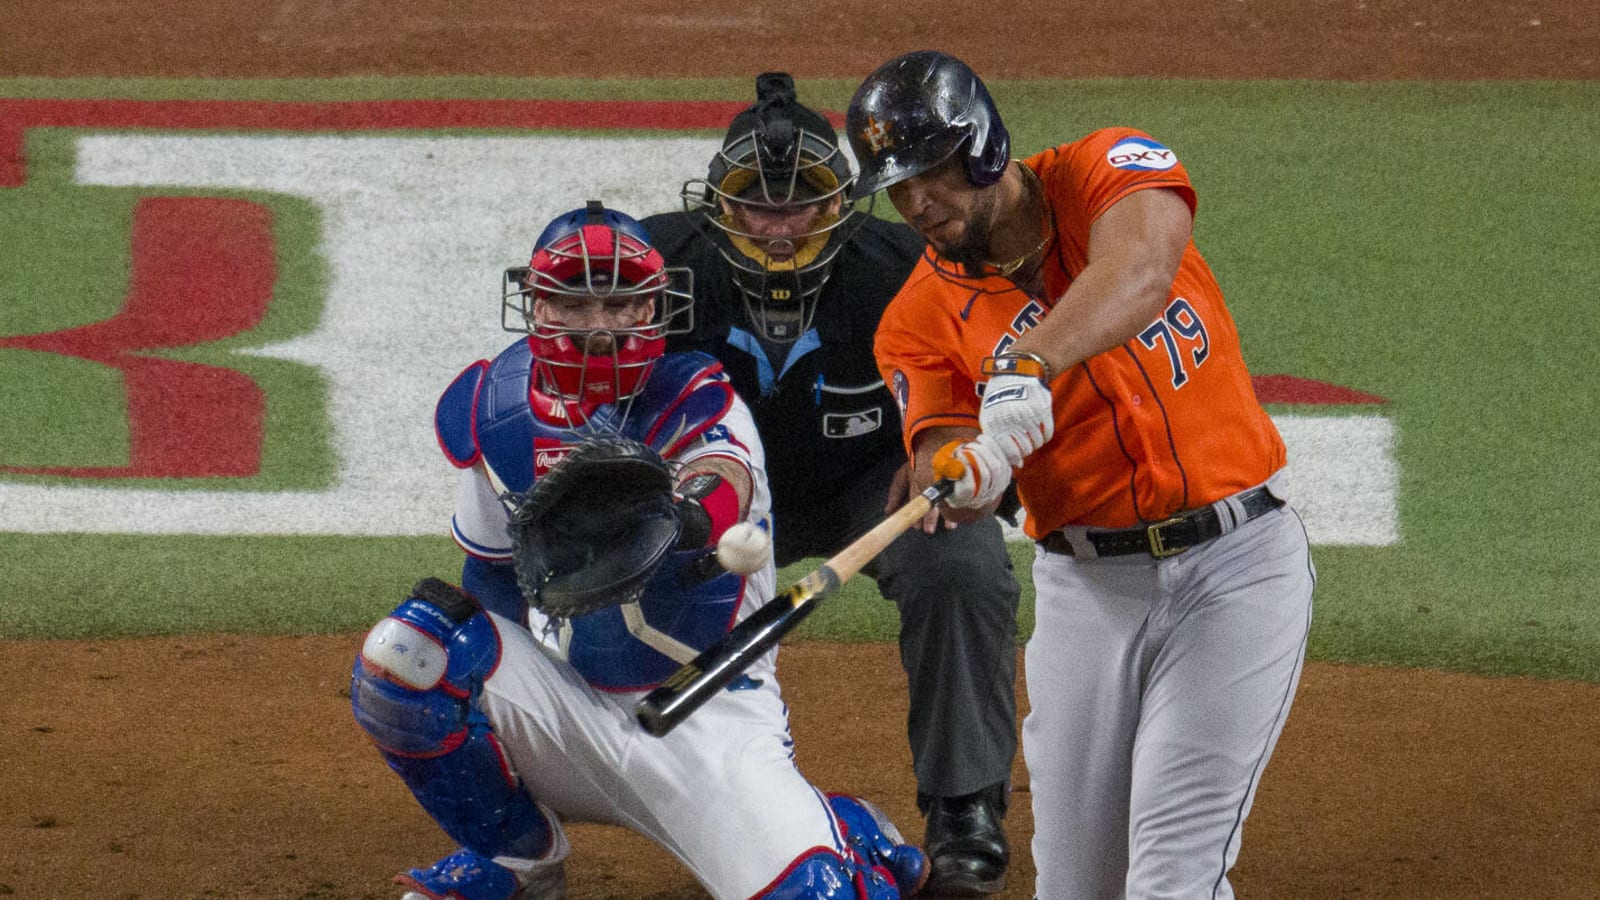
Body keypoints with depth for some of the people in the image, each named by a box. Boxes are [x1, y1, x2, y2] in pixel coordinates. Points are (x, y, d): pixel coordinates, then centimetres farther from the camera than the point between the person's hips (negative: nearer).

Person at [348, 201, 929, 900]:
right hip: (566, 690, 3)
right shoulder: (492, 408, -3)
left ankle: (846, 829, 21)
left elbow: (725, 483, -40)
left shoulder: (690, 398, -15)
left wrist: (677, 521, -62)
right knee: (403, 657, -22)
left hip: (706, 710, -3)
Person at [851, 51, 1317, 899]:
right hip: (1085, 584, 4)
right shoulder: (921, 318, 0)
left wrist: (1028, 366, -46)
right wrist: (960, 479, -37)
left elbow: (1140, 269, -30)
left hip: (1237, 563, -4)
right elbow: (938, 465, -12)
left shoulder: (1104, 172, -8)